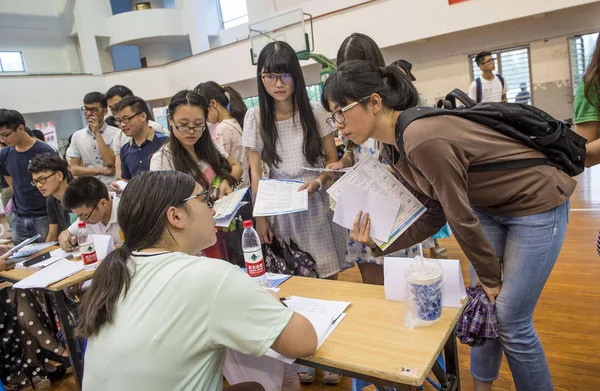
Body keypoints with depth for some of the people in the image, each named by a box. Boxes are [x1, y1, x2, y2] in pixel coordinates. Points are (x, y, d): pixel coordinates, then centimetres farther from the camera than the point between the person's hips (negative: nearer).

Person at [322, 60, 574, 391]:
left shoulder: (423, 139, -33)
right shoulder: (394, 146, -6)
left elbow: (461, 219, -25)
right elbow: (432, 217, -2)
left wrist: (490, 278, -11)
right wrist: (380, 241, -13)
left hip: (537, 204, -7)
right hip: (490, 207, 8)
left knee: (510, 321, -1)